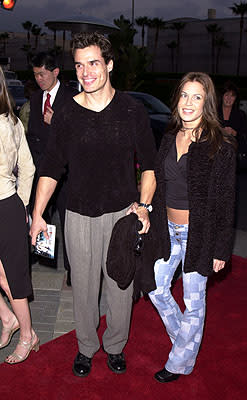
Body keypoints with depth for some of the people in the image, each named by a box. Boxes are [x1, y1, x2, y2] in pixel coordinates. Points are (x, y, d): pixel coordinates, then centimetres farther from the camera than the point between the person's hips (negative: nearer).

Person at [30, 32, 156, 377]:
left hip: (123, 214, 0)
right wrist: (37, 213, -2)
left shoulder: (132, 111, -3)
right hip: (80, 216, 1)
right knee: (83, 286, 12)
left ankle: (115, 345, 36)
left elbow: (149, 164, 4)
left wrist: (144, 206, -7)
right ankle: (86, 346, 36)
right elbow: (51, 168, 4)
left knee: (120, 285, 11)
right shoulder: (68, 114, -2)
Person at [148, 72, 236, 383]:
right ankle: (183, 338, 40)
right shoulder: (169, 139, 5)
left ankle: (180, 362, 31)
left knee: (193, 301, 9)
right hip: (168, 229, 6)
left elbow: (225, 201, -11)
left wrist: (221, 249, -10)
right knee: (156, 289, 15)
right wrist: (155, 226, 12)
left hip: (199, 233, -6)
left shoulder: (220, 145, -13)